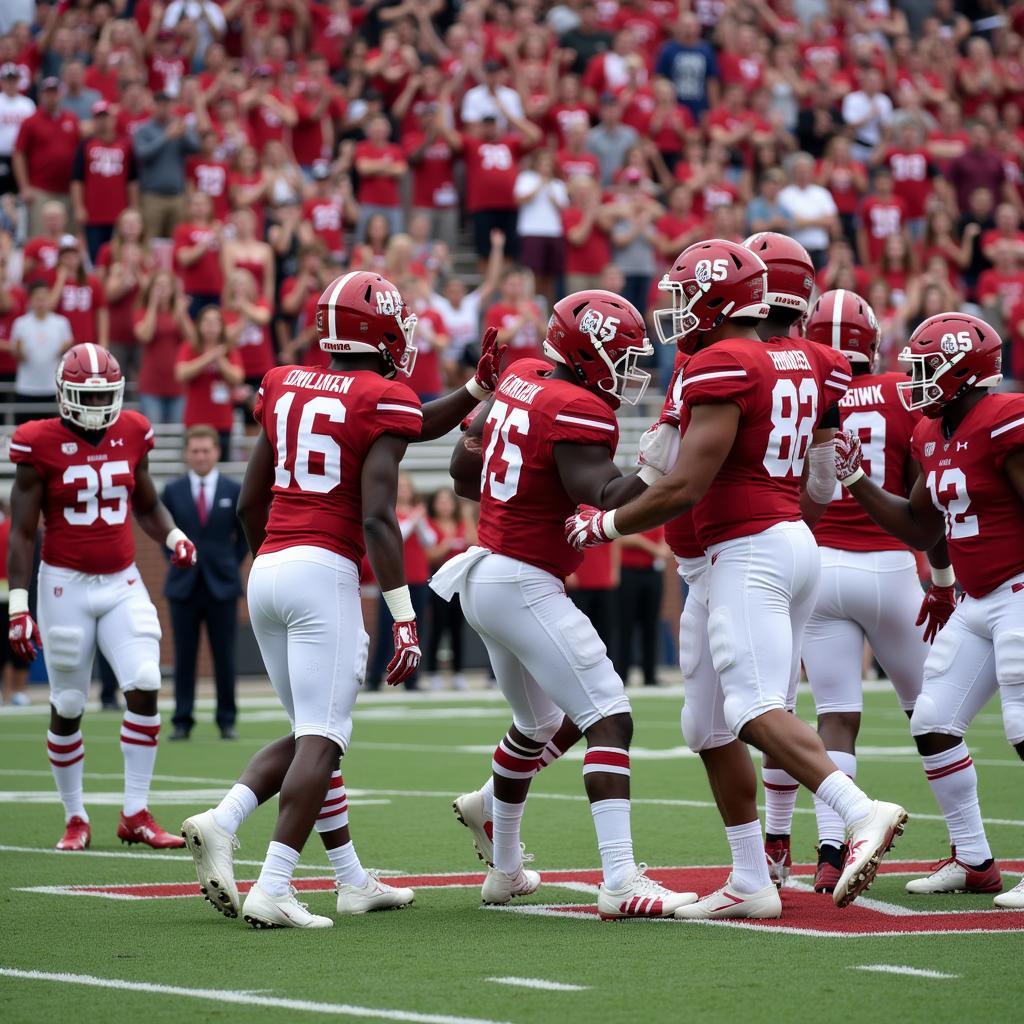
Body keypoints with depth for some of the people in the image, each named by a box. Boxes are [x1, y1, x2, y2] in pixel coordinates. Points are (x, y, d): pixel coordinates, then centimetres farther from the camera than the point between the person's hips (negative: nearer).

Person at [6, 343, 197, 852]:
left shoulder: (131, 435, 3)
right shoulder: (41, 446, -9)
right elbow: (22, 533, -6)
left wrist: (174, 537, -2)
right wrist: (18, 605, -12)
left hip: (122, 582, 3)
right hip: (65, 584, -3)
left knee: (145, 689, -12)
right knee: (67, 708, 3)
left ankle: (136, 815, -4)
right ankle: (75, 819, 18)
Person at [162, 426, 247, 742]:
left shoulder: (234, 491, 2)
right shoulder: (173, 491, 3)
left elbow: (247, 533, 12)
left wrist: (232, 563, 6)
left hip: (222, 585, 0)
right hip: (184, 584, 0)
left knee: (224, 657, 2)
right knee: (184, 656, 1)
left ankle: (227, 721, 9)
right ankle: (182, 721, 5)